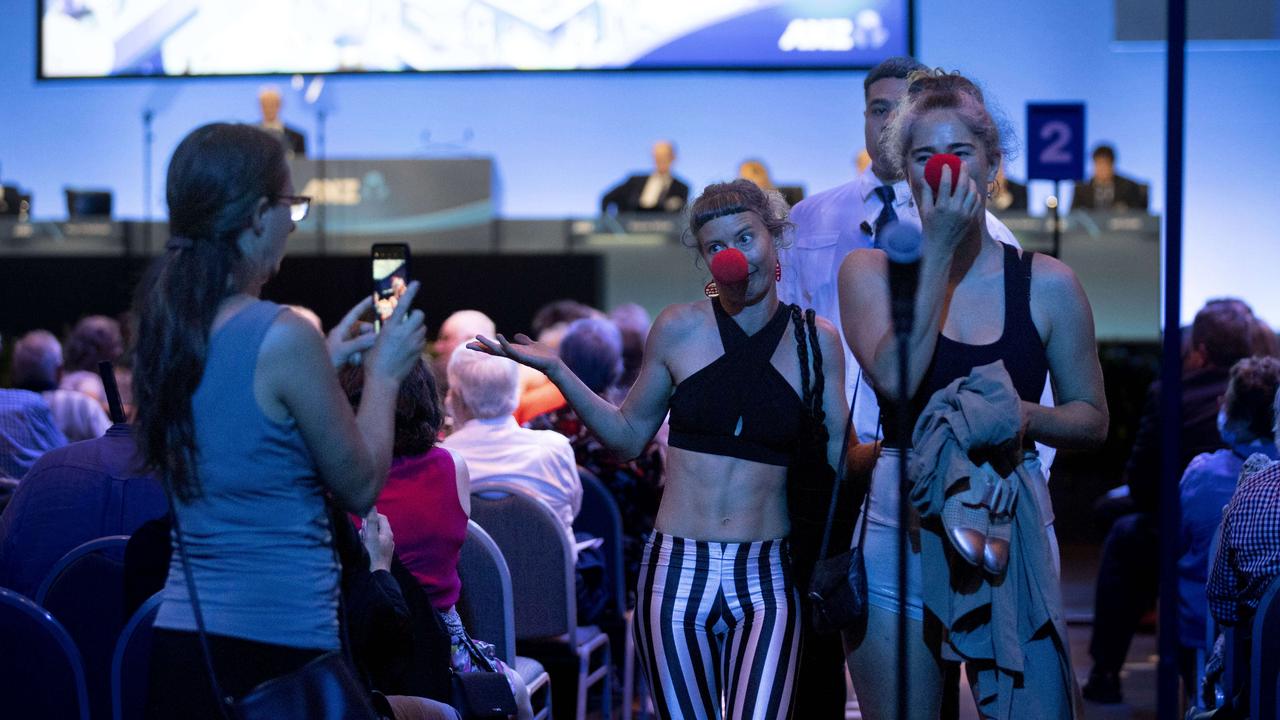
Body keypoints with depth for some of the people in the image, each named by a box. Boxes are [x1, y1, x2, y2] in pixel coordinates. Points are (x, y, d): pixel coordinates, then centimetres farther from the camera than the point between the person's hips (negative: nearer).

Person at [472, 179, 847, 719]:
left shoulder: (816, 341, 3)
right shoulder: (679, 329, 3)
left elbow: (841, 460, 5)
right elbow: (627, 436, 13)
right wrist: (554, 369, 5)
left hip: (765, 579, -1)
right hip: (678, 572, 1)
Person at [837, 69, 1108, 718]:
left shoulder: (1047, 284, 5)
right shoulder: (869, 271, 4)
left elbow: (1092, 421, 10)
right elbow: (893, 378, -16)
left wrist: (1026, 416, -12)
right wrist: (940, 247, -13)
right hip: (899, 536, 0)